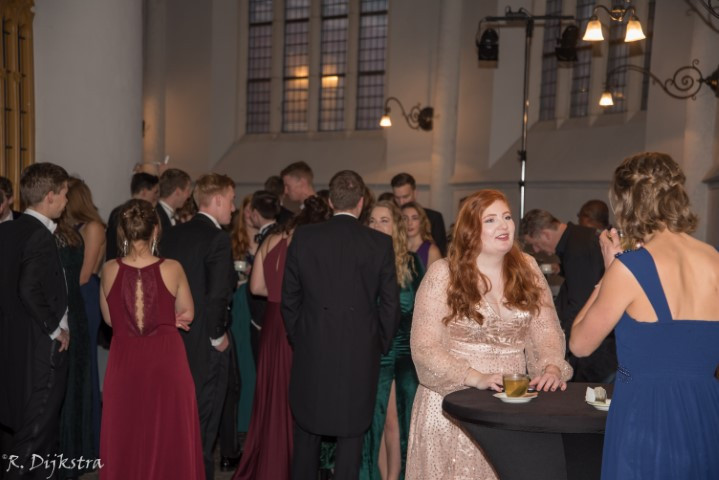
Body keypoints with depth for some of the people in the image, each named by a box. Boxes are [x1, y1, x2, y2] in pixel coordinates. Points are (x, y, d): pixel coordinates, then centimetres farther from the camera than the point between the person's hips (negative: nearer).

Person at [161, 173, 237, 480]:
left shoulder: (173, 235, 5)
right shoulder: (218, 239, -17)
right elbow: (217, 296, -24)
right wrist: (219, 336, -10)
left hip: (175, 336, 8)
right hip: (205, 342, -7)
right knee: (203, 419, 8)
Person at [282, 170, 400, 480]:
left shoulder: (303, 237, -3)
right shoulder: (381, 243, -6)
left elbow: (289, 297, 1)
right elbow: (390, 303, -3)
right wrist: (379, 345, 11)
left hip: (311, 350, 1)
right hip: (360, 352, -1)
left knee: (307, 427, 19)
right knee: (351, 431, 11)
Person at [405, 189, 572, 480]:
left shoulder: (527, 269, 5)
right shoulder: (443, 274, -8)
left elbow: (547, 331, 3)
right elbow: (424, 347, -11)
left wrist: (552, 368, -16)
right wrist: (476, 378, -20)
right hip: (455, 402, -3)